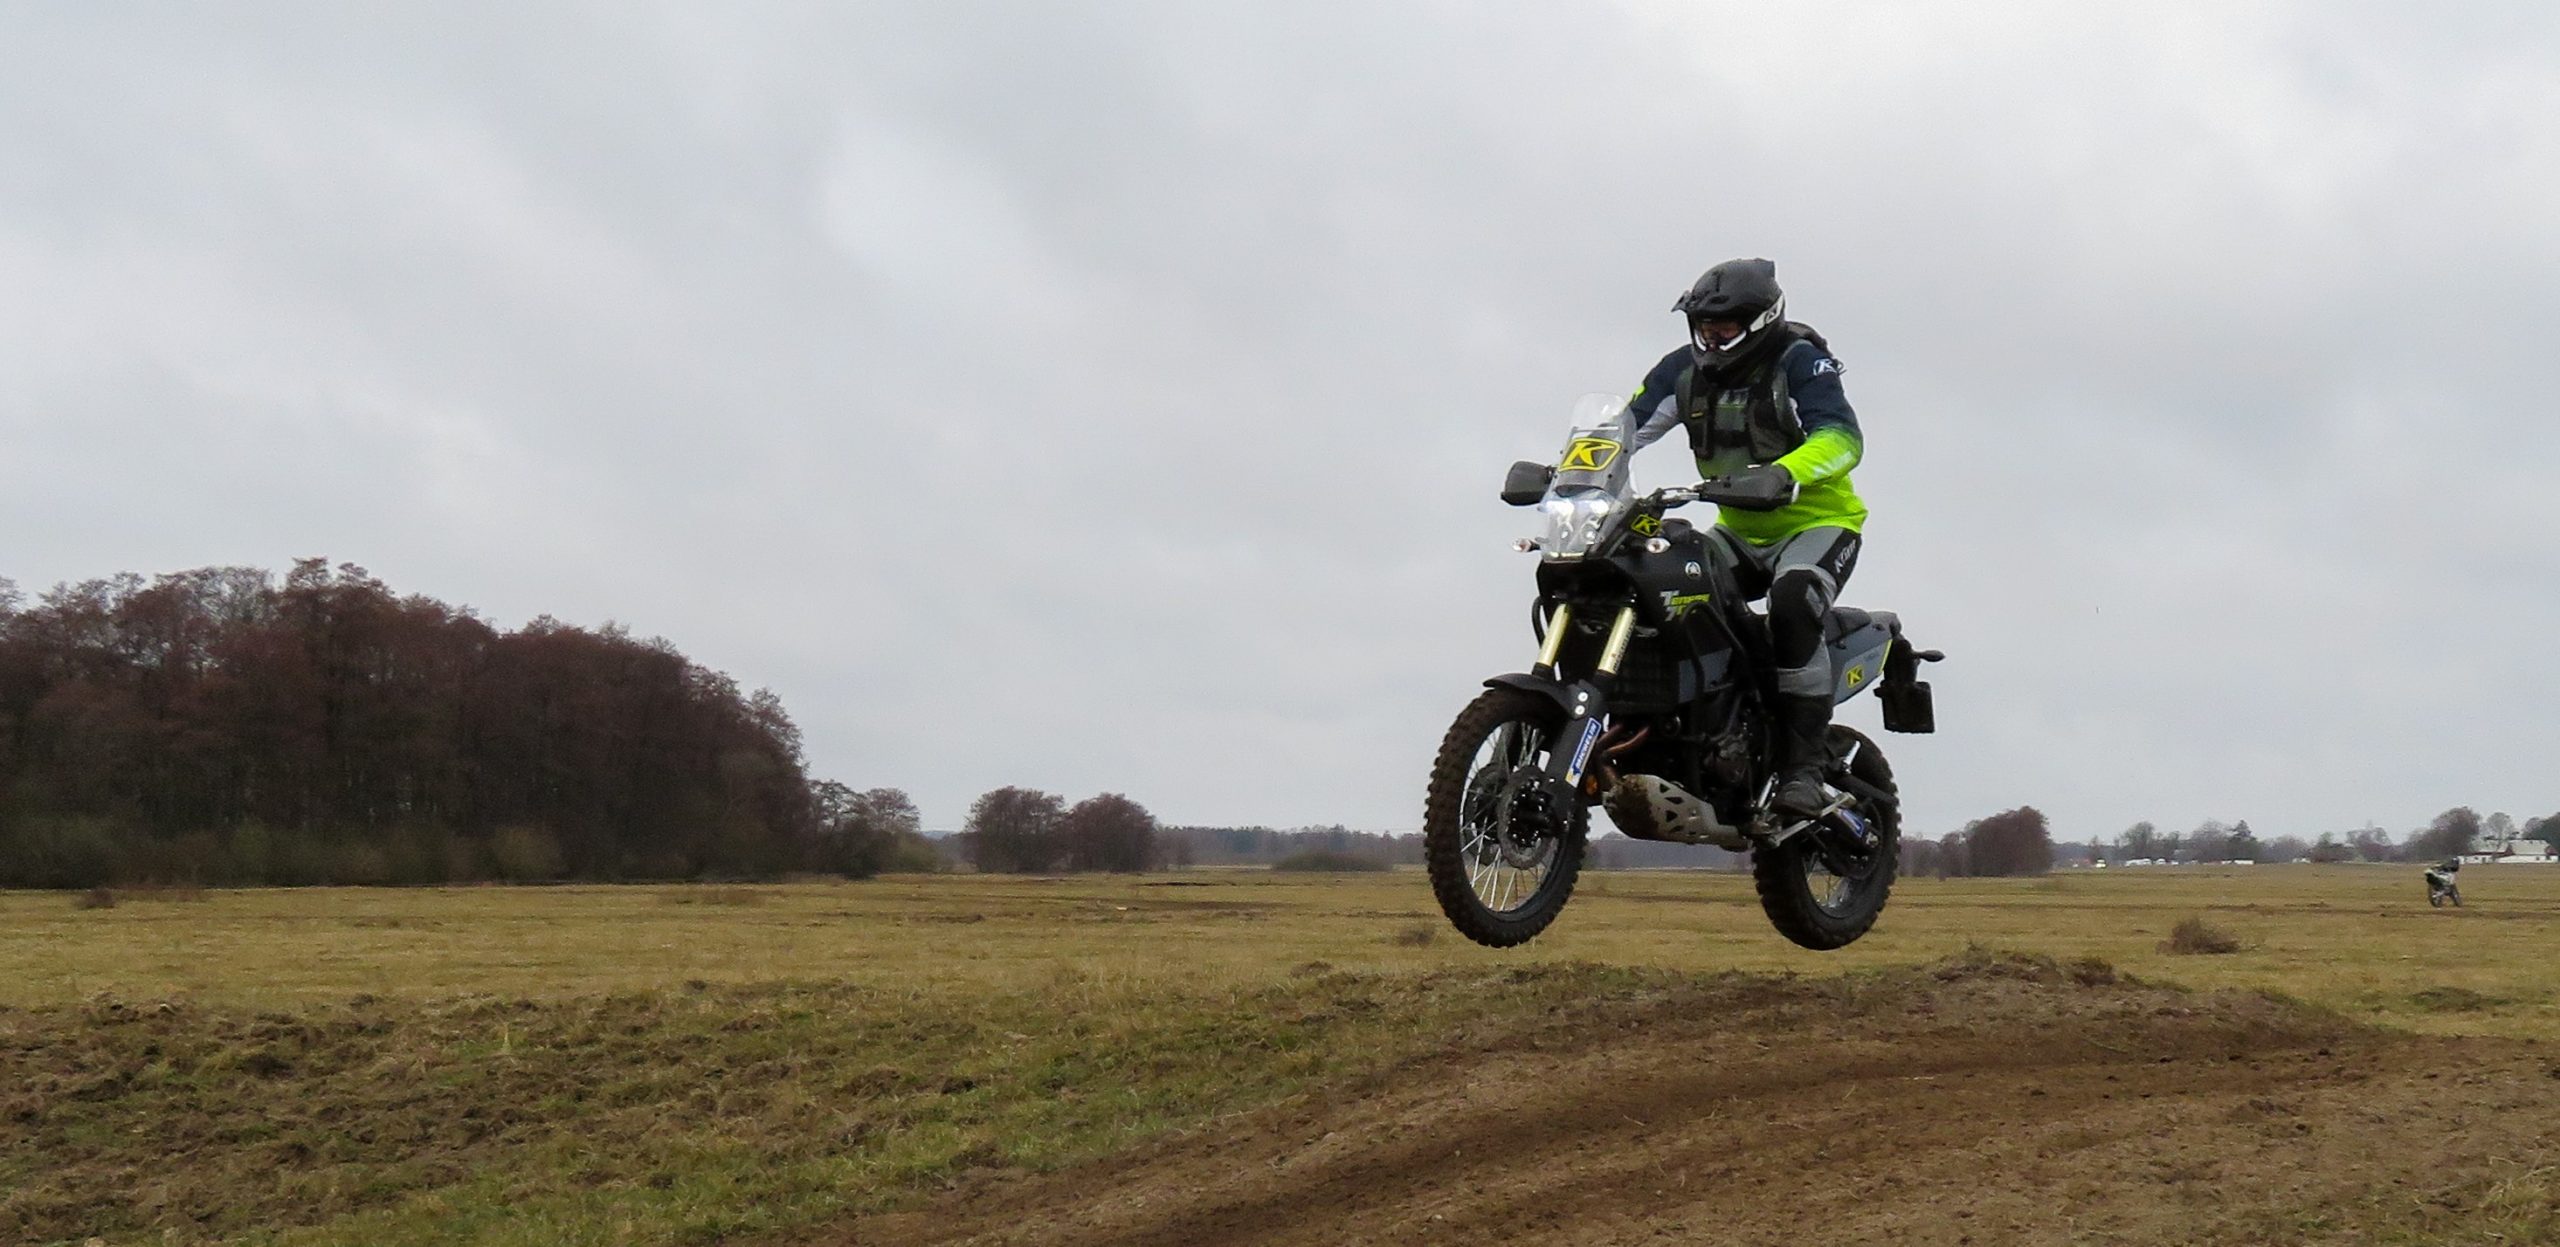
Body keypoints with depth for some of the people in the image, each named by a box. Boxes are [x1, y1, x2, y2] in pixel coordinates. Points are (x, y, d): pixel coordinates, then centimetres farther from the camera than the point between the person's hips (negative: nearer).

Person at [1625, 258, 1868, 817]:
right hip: (1741, 531, 7)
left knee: (1791, 608, -34)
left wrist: (1782, 476, -48)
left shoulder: (1799, 361, -14)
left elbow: (1842, 438, -29)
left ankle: (1803, 769, -31)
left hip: (1818, 522, -7)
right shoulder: (1686, 369, 3)